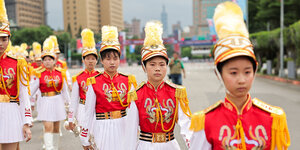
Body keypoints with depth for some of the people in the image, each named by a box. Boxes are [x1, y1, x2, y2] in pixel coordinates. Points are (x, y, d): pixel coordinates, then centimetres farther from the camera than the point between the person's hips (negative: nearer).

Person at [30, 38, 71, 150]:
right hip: (45, 102, -3)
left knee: (56, 128, 12)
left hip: (57, 102, 3)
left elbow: (64, 89, 10)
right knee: (48, 127, -11)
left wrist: (67, 102, 15)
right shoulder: (39, 74, -4)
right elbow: (32, 89, -6)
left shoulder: (60, 73, 3)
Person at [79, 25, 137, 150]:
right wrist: (85, 139, 0)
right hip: (102, 129, -2)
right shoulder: (94, 83, -6)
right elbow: (89, 112, -2)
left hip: (124, 128, 2)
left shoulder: (128, 81, 1)